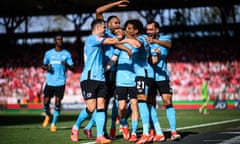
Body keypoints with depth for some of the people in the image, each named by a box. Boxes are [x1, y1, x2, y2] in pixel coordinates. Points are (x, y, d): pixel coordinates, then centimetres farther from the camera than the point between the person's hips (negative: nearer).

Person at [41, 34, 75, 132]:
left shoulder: (67, 54, 4)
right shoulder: (48, 53, 7)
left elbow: (73, 68, 1)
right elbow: (43, 65, 17)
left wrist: (67, 65, -21)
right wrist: (46, 67, -6)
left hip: (60, 83, -1)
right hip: (49, 82, 1)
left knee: (57, 103, -7)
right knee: (46, 102, -1)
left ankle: (54, 123, 7)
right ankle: (48, 116, 30)